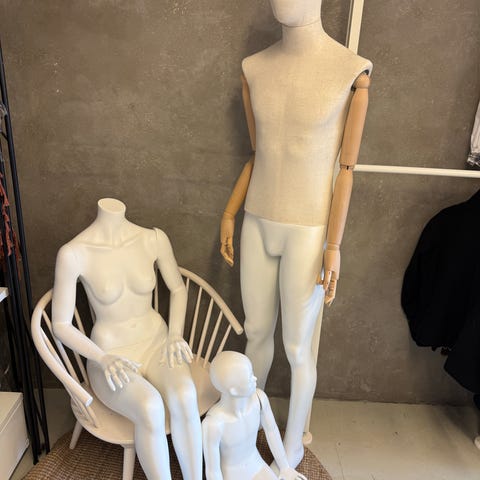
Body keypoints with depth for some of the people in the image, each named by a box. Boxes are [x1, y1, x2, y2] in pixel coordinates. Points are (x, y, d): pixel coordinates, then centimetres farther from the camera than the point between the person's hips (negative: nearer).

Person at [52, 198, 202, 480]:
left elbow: (178, 288, 7)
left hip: (155, 342, 3)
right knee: (150, 408, -34)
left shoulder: (154, 238, -10)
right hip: (108, 358, -2)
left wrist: (175, 336, -8)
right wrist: (104, 359, -23)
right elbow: (61, 325, -9)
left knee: (184, 396, -31)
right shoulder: (73, 253, -19)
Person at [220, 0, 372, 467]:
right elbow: (257, 154, 9)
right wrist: (229, 214, 9)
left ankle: (292, 445, 39)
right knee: (256, 332, 21)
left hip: (307, 232, -4)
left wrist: (334, 246, -10)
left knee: (298, 349, 10)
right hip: (258, 224, 5)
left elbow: (346, 169, -9)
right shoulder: (255, 69, 2)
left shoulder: (351, 71, -11)